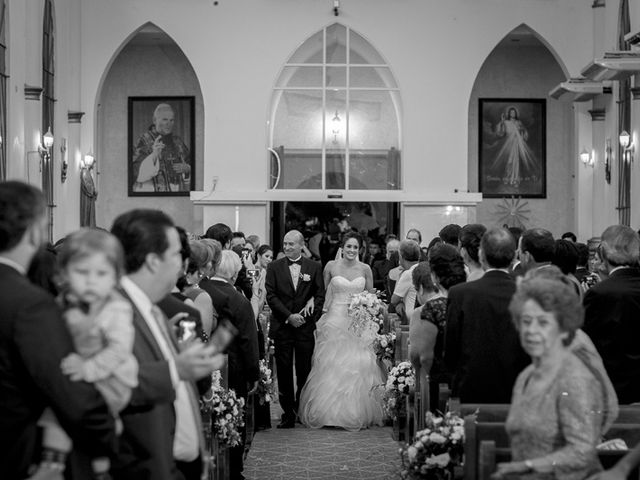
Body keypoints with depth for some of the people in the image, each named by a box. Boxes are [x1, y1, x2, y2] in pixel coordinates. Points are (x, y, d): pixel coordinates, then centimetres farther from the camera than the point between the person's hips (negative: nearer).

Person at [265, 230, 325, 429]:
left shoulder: (314, 267, 5)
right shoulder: (274, 267, 4)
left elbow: (321, 295, 5)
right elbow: (271, 295, -2)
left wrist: (310, 315, -9)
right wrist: (289, 316, -12)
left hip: (305, 326, 0)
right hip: (282, 326, 0)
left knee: (305, 372, 3)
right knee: (284, 372, 2)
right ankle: (288, 414, 9)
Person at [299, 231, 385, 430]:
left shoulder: (365, 269, 5)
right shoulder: (331, 266, 2)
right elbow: (323, 294, 9)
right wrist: (322, 319, 1)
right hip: (335, 321, -1)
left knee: (358, 367, -1)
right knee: (331, 367, 0)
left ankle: (357, 413, 10)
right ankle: (330, 412, 10)